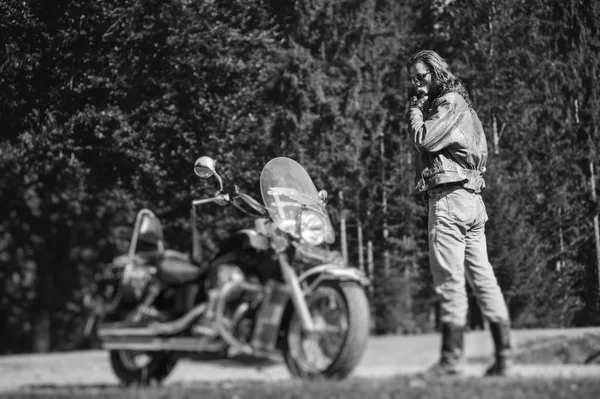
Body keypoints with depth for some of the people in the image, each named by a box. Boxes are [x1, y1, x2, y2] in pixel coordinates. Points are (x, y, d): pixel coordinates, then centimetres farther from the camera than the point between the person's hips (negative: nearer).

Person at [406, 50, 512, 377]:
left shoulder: (451, 101, -4)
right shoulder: (460, 105, 25)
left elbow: (425, 139, -15)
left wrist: (415, 110, -1)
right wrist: (419, 110, 12)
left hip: (449, 197, -10)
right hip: (472, 200, 10)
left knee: (449, 280, -9)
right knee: (482, 277, 6)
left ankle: (452, 357, -8)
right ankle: (504, 354, 5)